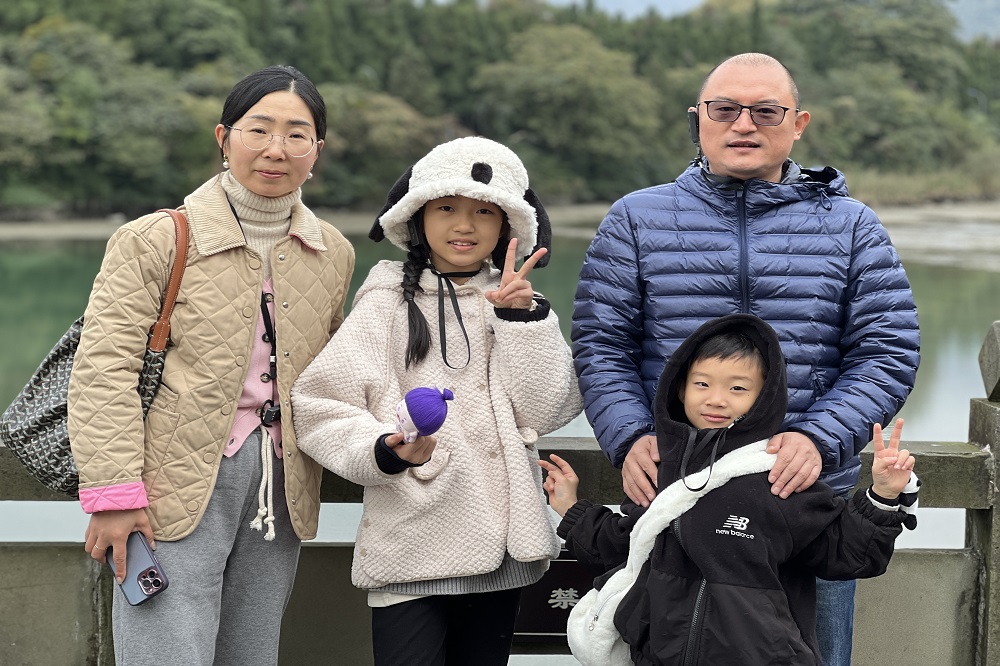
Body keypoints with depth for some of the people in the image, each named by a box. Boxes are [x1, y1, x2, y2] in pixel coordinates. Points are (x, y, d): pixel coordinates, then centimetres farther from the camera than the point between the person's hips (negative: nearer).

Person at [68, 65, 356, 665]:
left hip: (280, 494, 5)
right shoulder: (154, 241, -6)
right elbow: (104, 370, -9)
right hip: (177, 487, -5)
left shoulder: (334, 255, 10)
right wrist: (113, 493, -14)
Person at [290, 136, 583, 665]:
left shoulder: (515, 301, 12)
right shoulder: (389, 303, 0)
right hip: (411, 549, -4)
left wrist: (520, 317, -8)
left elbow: (545, 411, 0)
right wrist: (385, 449, -22)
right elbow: (317, 407, -6)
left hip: (499, 544, 4)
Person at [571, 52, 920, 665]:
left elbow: (888, 353, 1)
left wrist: (819, 439, -15)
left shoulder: (852, 227, 7)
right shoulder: (637, 220, 7)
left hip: (810, 497, 0)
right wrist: (630, 439, -14)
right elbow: (600, 344, 4)